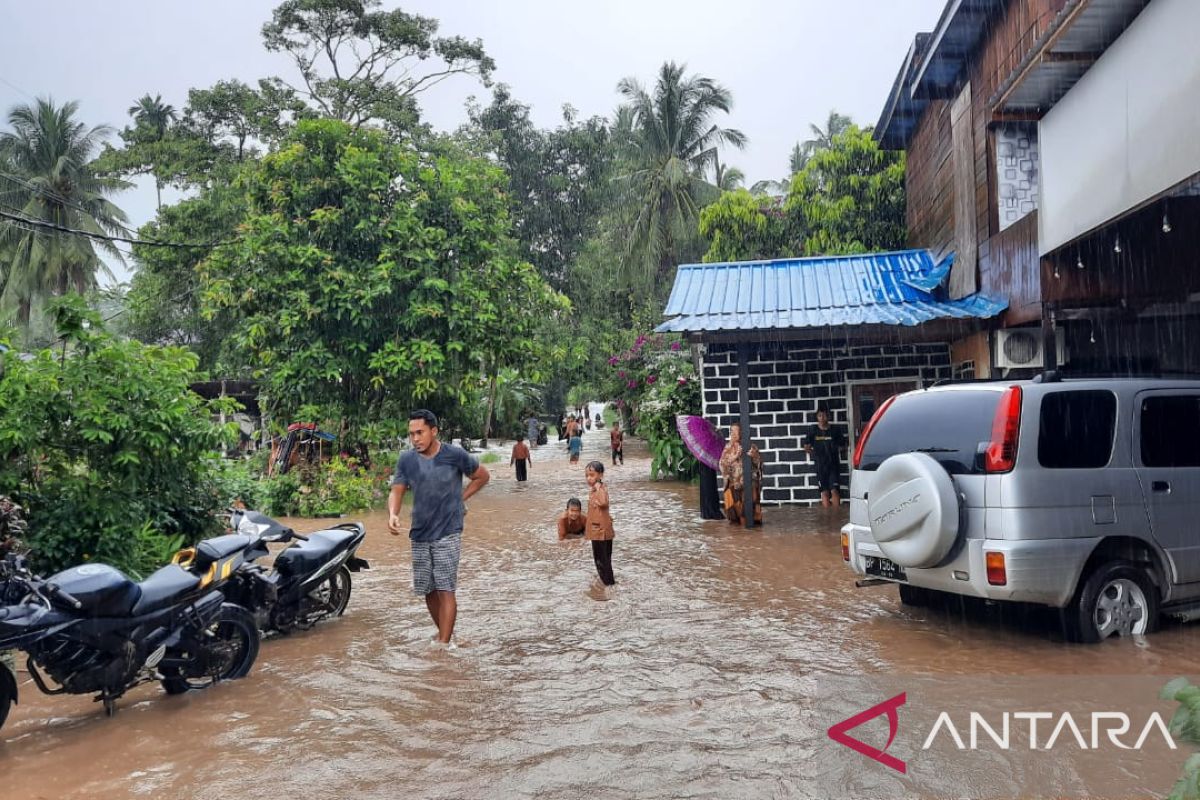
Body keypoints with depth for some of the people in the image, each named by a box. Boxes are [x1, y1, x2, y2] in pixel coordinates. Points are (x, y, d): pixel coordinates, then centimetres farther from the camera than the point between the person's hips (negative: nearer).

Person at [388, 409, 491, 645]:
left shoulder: (455, 455, -8)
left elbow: (483, 476, 6)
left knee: (445, 590, -8)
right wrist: (392, 514, -25)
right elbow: (396, 492, -4)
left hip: (448, 533, -4)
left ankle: (443, 644, -6)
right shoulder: (406, 460, 0)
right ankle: (444, 633, 31)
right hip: (420, 534, 4)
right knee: (428, 590, 12)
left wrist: (460, 499, -1)